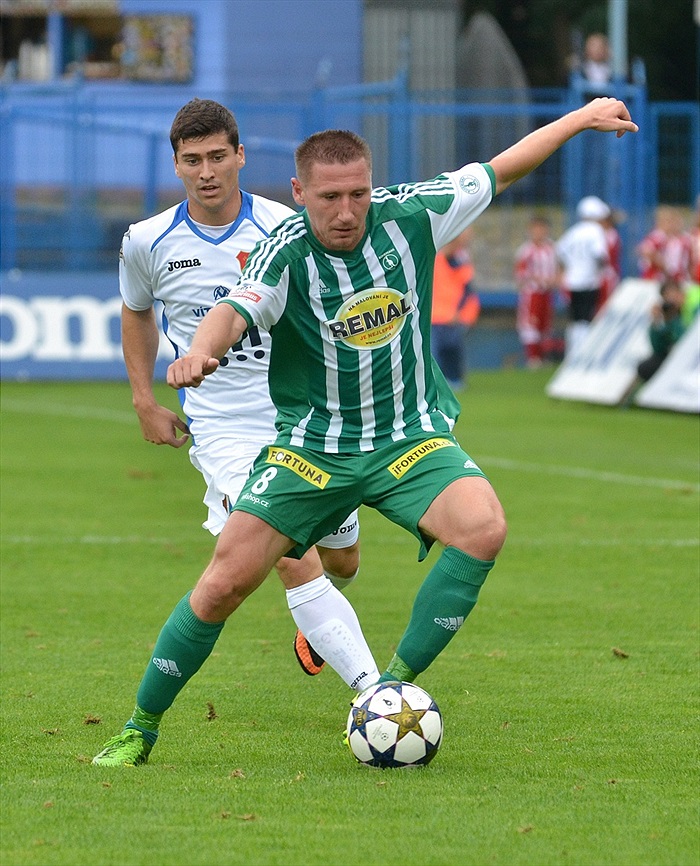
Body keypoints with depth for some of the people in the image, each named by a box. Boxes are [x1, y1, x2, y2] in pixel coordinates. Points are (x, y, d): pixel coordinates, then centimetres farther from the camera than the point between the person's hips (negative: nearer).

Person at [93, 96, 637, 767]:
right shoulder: (286, 254, -16)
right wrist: (200, 351, -57)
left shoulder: (407, 216, -7)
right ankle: (141, 729, 9)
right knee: (225, 582, -10)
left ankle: (393, 687, -15)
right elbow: (235, 312, -34)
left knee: (483, 528, -27)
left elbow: (499, 170, 8)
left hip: (409, 440, 2)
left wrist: (580, 118, 15)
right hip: (310, 446, -2)